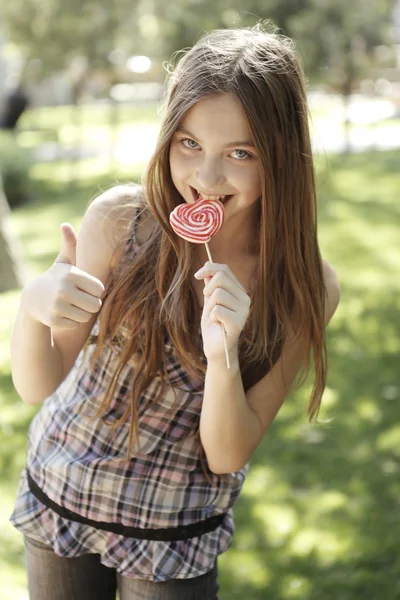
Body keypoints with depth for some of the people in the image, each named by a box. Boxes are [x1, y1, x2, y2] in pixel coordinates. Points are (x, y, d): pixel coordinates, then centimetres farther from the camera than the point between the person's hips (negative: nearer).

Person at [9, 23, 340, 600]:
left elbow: (227, 455, -15)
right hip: (57, 495, 1)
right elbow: (38, 385, -14)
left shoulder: (307, 288, -19)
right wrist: (32, 309, -35)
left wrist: (223, 355, -34)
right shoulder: (118, 220, -20)